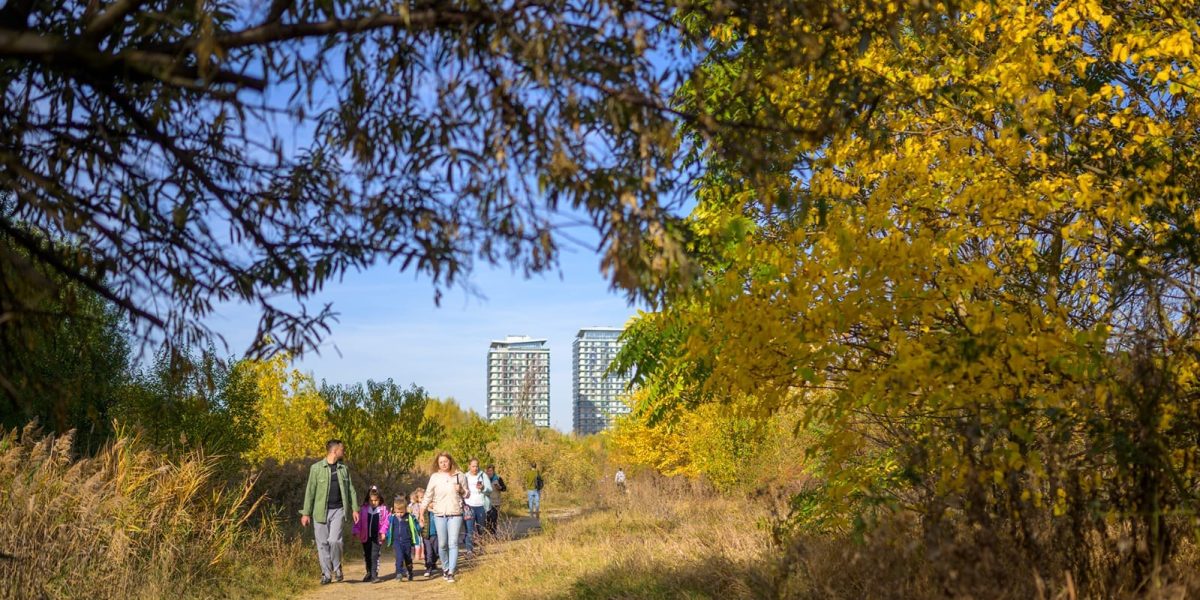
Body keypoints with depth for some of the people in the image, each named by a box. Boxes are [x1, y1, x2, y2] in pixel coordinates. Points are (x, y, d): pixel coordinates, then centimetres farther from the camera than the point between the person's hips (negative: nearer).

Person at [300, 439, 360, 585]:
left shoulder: (344, 469, 10)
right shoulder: (316, 468, -1)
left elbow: (350, 489, 13)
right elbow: (310, 491, -1)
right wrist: (306, 513, -2)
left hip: (338, 510, 1)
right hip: (321, 511, -1)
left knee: (334, 540, -14)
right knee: (322, 543, 2)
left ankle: (337, 567, 8)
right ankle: (326, 574, 15)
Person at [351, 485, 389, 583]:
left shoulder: (383, 510, -4)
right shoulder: (364, 509, 1)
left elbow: (385, 522, -6)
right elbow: (358, 521, 3)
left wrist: (383, 532, -17)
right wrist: (356, 531, -6)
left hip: (377, 537, -3)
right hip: (366, 537, 3)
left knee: (374, 555, -8)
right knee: (367, 556, 16)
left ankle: (374, 575, -6)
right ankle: (369, 573, 33)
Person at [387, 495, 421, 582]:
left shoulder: (410, 517, -7)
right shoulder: (392, 518, 0)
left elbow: (417, 528, -1)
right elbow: (389, 529, 14)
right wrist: (389, 541, 17)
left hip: (407, 542, 0)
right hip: (397, 541, 0)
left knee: (408, 558, 12)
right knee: (399, 556, -19)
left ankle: (409, 573, 31)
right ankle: (399, 573, -20)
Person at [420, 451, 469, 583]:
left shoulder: (459, 476, 4)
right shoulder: (434, 477, 4)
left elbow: (467, 494, 11)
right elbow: (428, 495, 7)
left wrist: (461, 490, -10)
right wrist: (421, 512, 1)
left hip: (455, 514, -1)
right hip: (439, 514, 1)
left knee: (453, 543, -8)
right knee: (442, 544, 5)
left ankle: (451, 572, -7)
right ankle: (445, 568, 24)